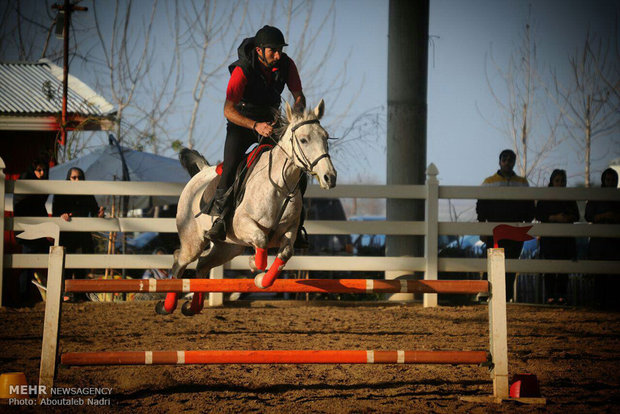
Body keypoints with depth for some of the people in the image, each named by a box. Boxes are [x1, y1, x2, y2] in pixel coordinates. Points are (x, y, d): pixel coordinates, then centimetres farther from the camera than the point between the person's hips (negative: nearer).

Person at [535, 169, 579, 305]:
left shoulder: (570, 198, 13)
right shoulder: (544, 197, 6)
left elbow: (576, 216, 12)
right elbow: (539, 215, -2)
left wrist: (568, 218, -10)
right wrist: (554, 218, -15)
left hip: (566, 238, 2)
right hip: (549, 236, -2)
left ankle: (561, 295, 2)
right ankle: (550, 296, -6)